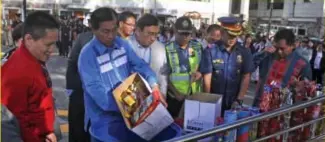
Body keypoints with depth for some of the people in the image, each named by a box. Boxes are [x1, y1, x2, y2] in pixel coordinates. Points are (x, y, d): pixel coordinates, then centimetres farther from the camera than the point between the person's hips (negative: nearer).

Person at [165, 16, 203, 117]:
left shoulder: (197, 47, 5)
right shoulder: (167, 49, -6)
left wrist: (200, 72, -9)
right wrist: (176, 93, -12)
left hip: (194, 95, 3)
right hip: (174, 97, -3)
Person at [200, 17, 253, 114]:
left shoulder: (244, 53, -1)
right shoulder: (211, 51, -9)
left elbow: (246, 77, -1)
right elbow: (207, 77, -9)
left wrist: (239, 99, -7)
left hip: (234, 103, 2)